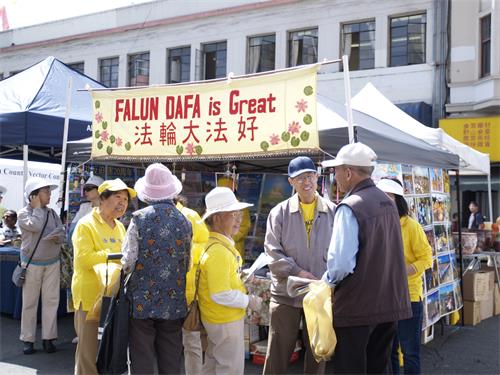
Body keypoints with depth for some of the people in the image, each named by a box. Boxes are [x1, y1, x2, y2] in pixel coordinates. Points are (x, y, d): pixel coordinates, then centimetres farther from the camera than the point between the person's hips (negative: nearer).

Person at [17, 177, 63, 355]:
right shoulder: (23, 213, -6)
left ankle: (48, 338, 10)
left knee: (51, 300, 2)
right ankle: (28, 339, 13)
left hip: (52, 262, 3)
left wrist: (57, 237, -20)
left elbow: (62, 233, 2)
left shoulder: (52, 213, 6)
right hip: (32, 264, -3)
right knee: (30, 302, 3)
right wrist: (38, 207, -12)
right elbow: (36, 226, -24)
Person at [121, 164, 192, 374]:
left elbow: (128, 262, -11)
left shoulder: (139, 218, -9)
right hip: (174, 305, 3)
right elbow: (187, 264, 7)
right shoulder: (184, 222, 1)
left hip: (142, 302, -2)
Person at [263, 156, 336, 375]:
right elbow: (272, 251, -6)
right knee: (277, 355, 7)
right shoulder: (280, 213, -1)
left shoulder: (333, 212, 1)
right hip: (286, 292, -1)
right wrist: (298, 272, -17)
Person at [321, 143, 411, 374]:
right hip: (390, 302, 8)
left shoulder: (350, 207, -18)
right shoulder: (387, 202, 7)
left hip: (357, 307, -8)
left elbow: (341, 263, -26)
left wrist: (327, 280, -7)